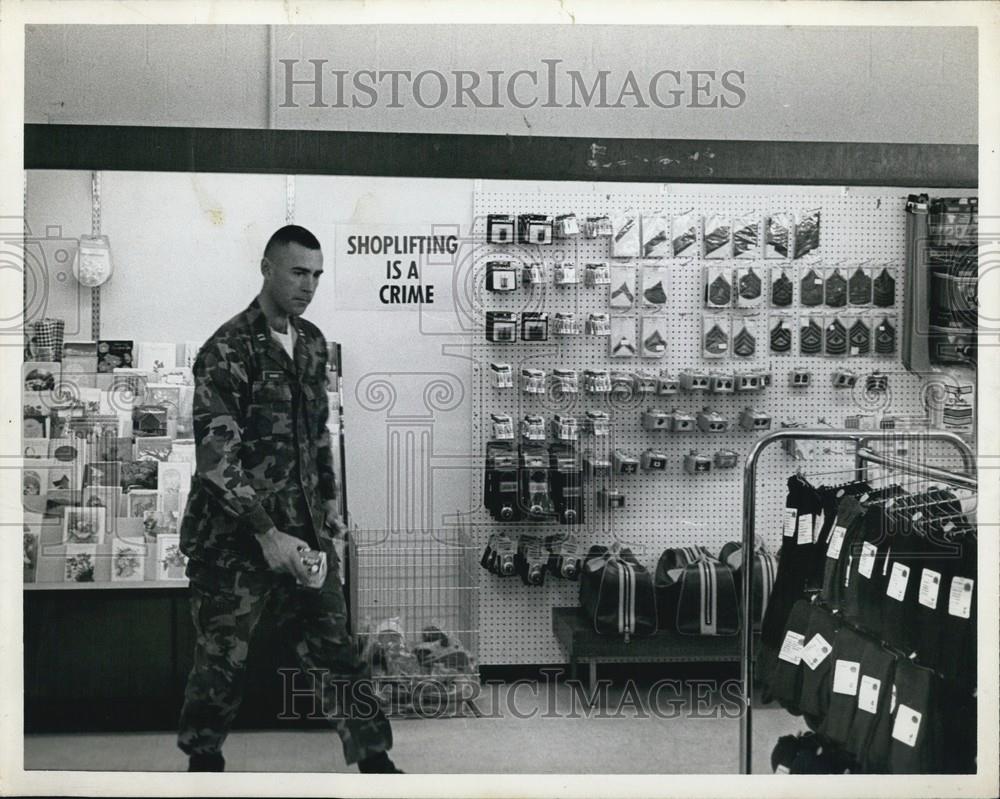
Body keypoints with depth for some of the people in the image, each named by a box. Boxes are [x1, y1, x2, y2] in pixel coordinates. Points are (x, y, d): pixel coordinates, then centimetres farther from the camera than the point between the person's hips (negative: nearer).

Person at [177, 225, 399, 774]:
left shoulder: (312, 342, 8)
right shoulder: (227, 351, -15)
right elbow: (216, 456, -19)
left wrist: (329, 498, 13)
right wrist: (267, 533, -22)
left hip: (303, 527, 6)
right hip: (235, 535, -6)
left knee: (332, 645, 9)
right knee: (223, 658, 8)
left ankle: (375, 759, 18)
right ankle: (202, 760, 29)